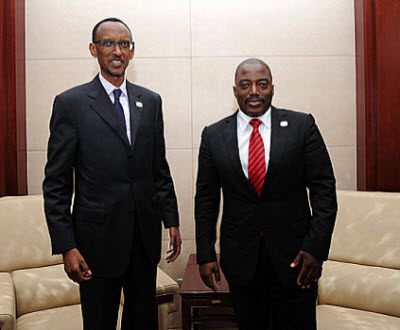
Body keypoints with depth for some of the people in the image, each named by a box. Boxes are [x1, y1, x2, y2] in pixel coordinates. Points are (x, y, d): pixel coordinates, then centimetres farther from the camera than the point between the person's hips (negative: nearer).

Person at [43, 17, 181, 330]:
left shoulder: (151, 101, 7)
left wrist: (171, 220, 8)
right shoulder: (70, 103, -5)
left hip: (146, 235, 4)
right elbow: (56, 184, -6)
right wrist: (66, 246, -10)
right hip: (98, 239, -3)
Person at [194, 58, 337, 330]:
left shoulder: (302, 126, -2)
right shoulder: (214, 135, 2)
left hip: (294, 256, -1)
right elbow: (206, 199, 5)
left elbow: (324, 188, -3)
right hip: (240, 258, 1)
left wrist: (316, 247, -10)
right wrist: (206, 255, 1)